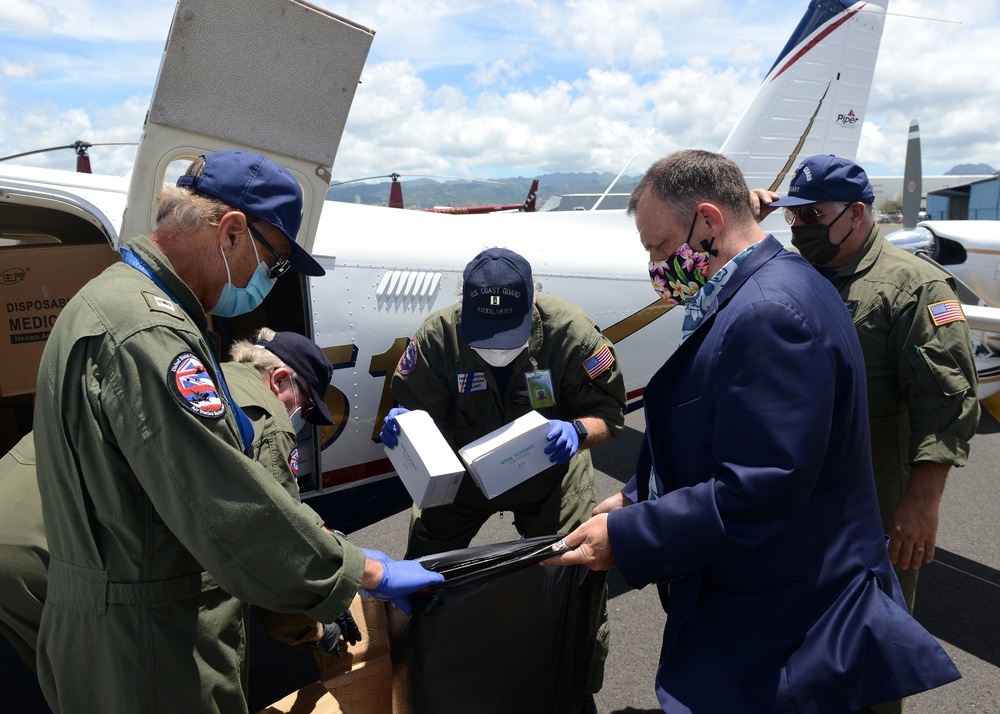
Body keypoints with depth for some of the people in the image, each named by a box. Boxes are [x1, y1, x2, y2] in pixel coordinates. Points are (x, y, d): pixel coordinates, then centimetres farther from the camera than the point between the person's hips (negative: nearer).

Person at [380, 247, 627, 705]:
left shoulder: (571, 332, -26)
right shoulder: (437, 337, -25)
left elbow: (608, 412, -18)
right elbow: (418, 410, -15)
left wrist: (577, 432, -41)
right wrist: (402, 424, -40)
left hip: (549, 472, -1)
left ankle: (583, 686, 27)